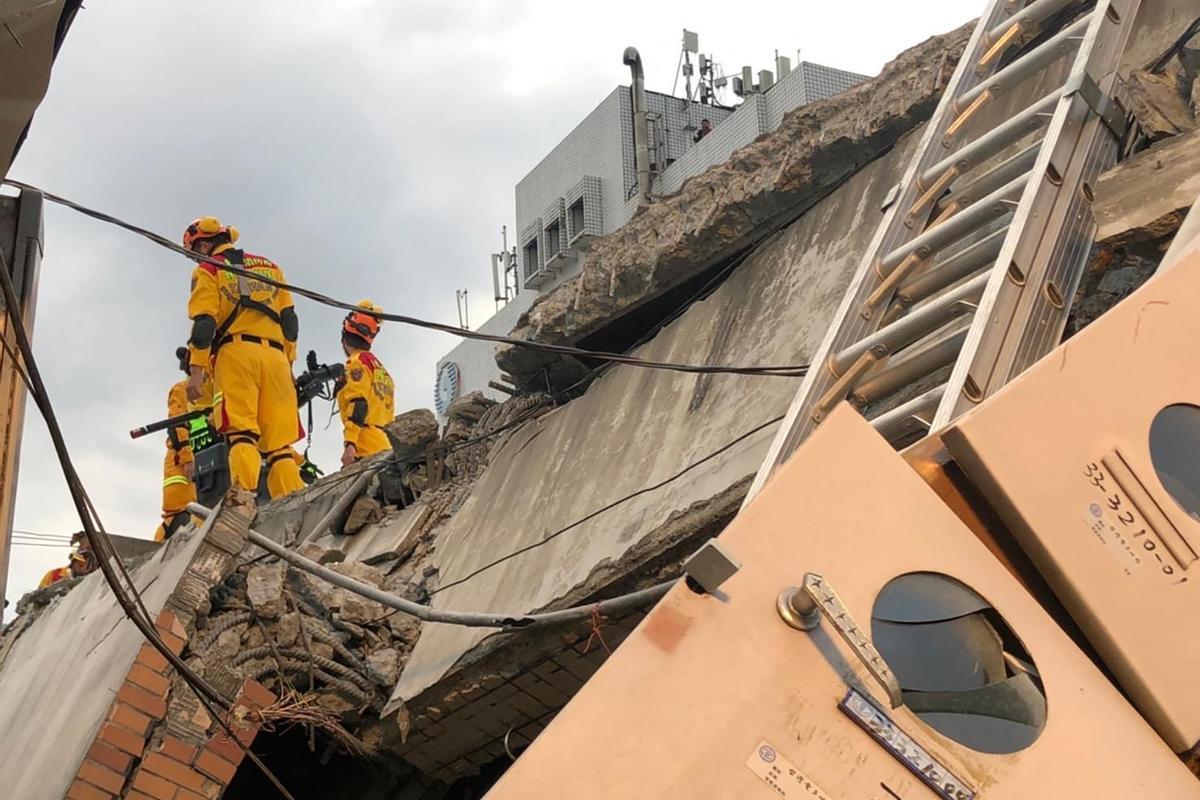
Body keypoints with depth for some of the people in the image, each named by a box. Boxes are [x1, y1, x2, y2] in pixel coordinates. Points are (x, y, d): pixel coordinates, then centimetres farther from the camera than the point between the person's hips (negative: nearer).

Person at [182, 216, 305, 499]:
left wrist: (196, 370, -6)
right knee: (279, 442, -1)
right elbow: (289, 319, 18)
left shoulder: (208, 270, 12)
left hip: (236, 352, -4)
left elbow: (204, 322, -1)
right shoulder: (270, 267, 27)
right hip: (275, 356, 4)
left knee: (241, 433, -14)